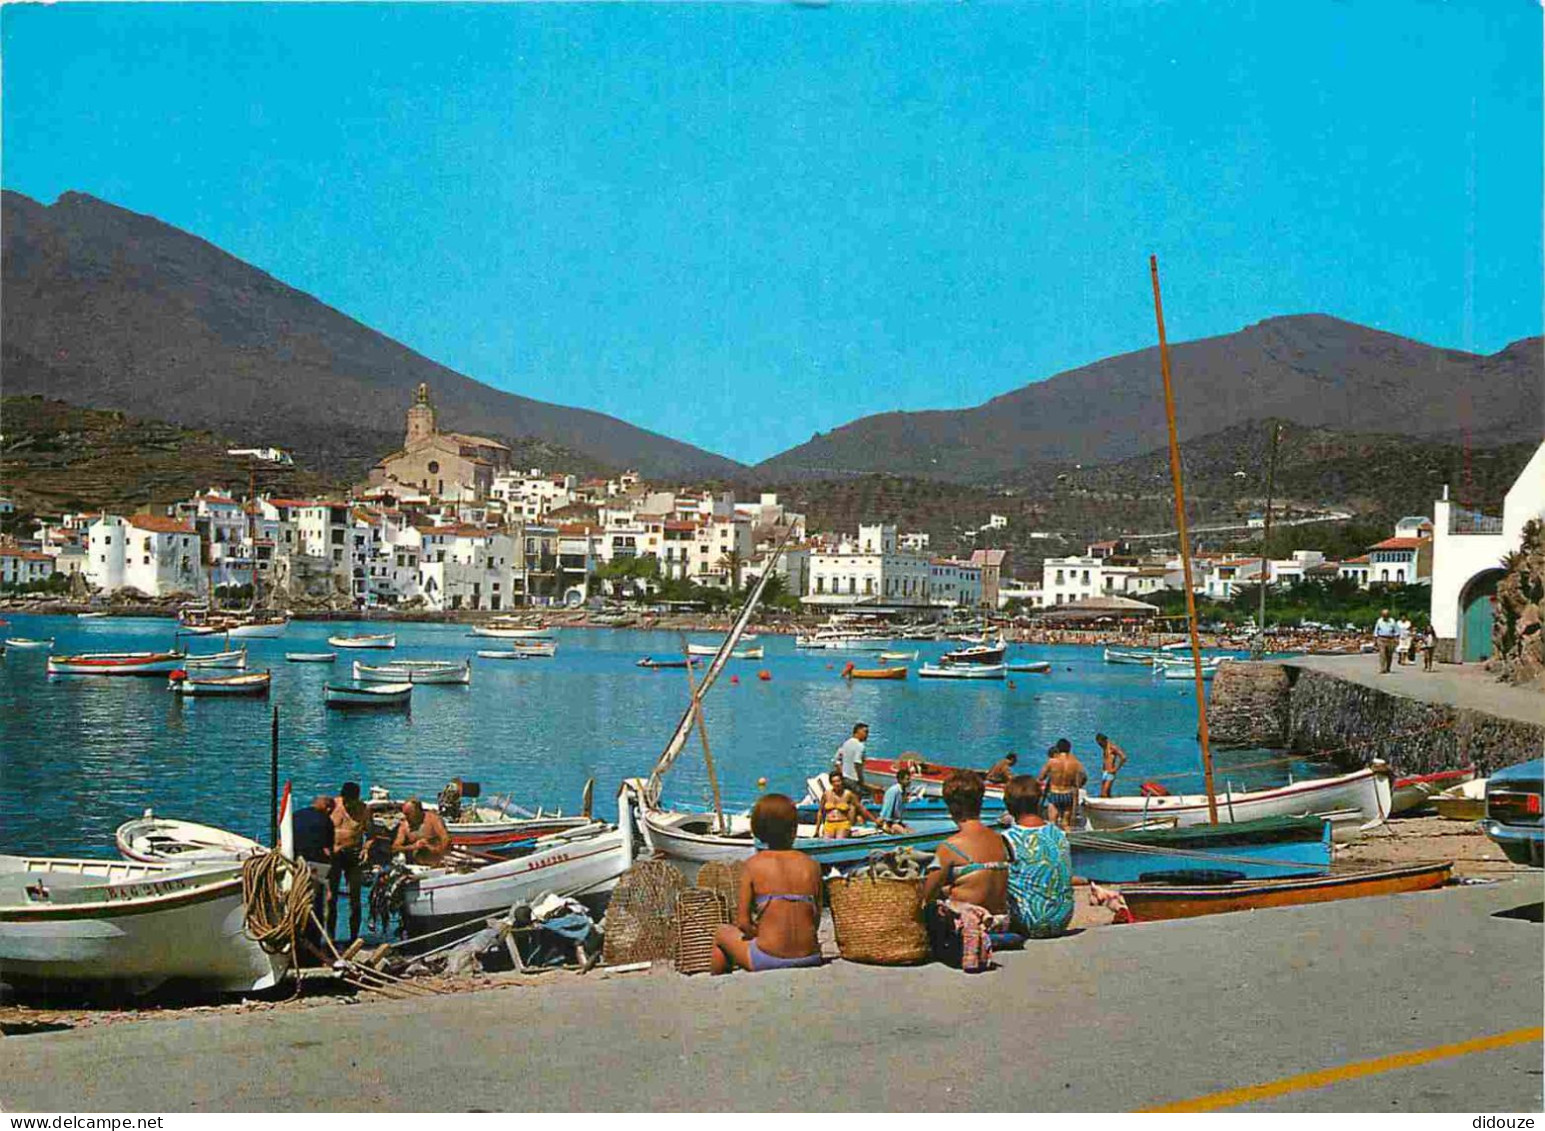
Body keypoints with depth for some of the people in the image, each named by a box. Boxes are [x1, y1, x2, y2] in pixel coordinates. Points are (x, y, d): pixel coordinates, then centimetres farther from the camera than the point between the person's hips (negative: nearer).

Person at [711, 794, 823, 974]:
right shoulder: (812, 865, 1)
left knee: (723, 934, 27)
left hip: (768, 960, -3)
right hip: (810, 958, 4)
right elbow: (816, 920, 2)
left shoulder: (753, 865, -5)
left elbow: (743, 922, -7)